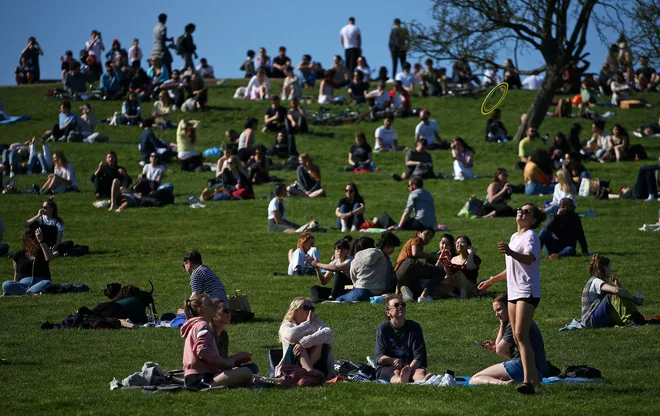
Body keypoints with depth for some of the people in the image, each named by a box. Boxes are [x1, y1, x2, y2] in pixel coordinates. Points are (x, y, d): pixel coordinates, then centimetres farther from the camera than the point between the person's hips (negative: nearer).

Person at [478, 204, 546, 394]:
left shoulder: (530, 236, -10)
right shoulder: (514, 237, 19)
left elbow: (529, 259, -31)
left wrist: (511, 252, -50)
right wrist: (491, 281, 40)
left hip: (527, 292, -10)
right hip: (513, 292, 10)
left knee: (521, 335, -19)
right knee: (517, 337, 9)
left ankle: (528, 381, -24)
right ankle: (534, 377, 16)